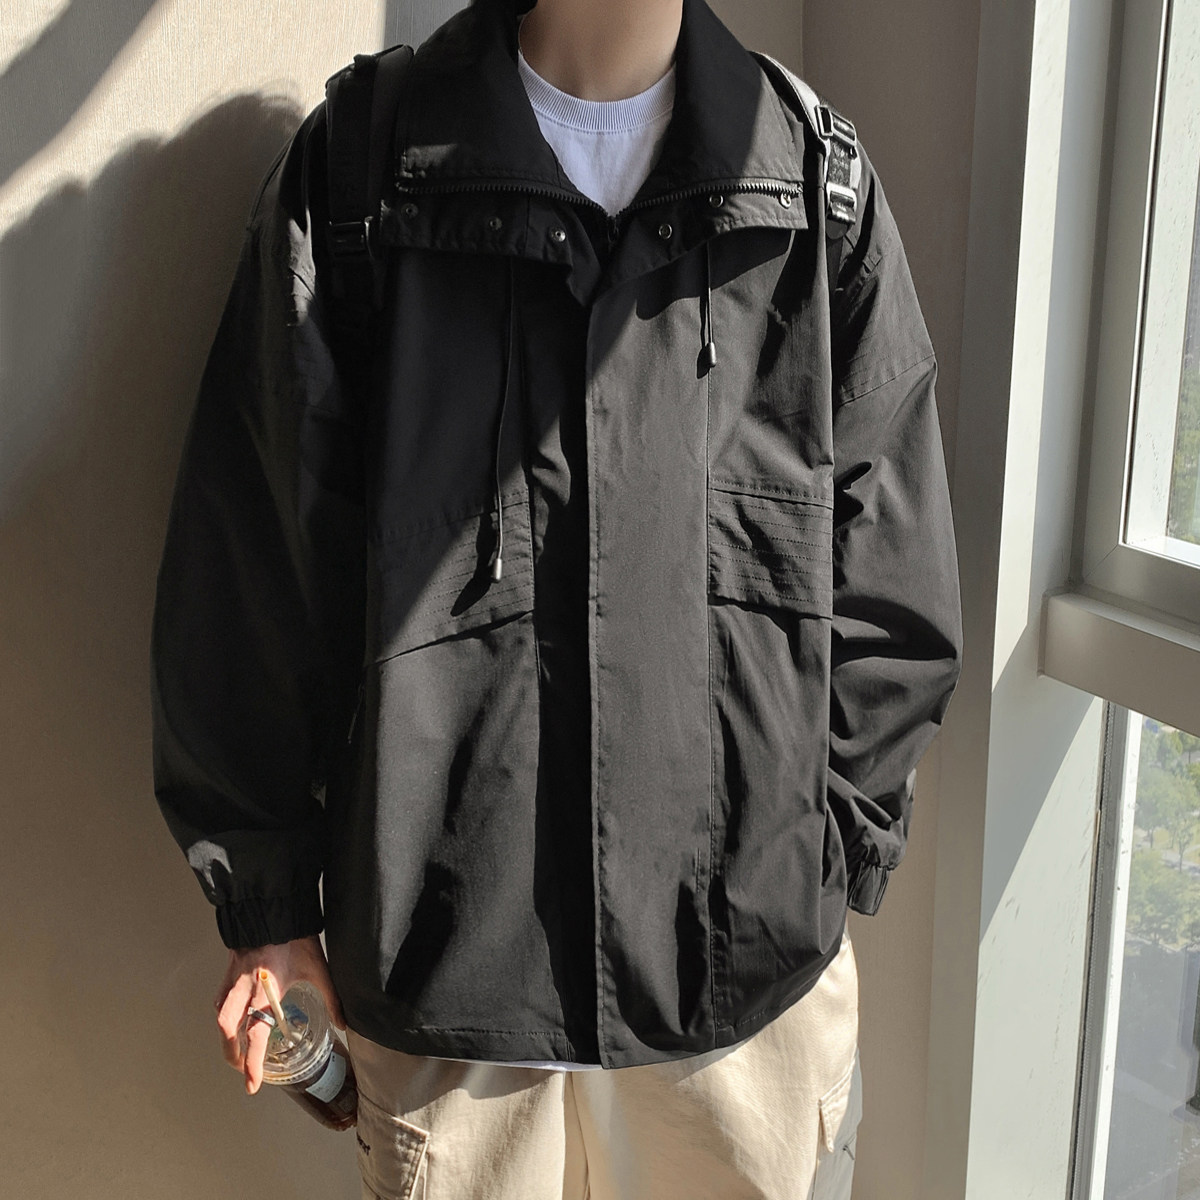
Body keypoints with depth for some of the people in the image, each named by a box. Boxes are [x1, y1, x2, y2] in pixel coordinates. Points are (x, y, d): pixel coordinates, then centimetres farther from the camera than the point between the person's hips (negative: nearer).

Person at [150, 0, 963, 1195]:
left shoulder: (818, 189, 1)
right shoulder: (350, 180, -4)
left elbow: (890, 598, 4)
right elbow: (249, 579, -1)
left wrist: (829, 872, 3)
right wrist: (269, 908, 1)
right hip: (441, 957, -1)